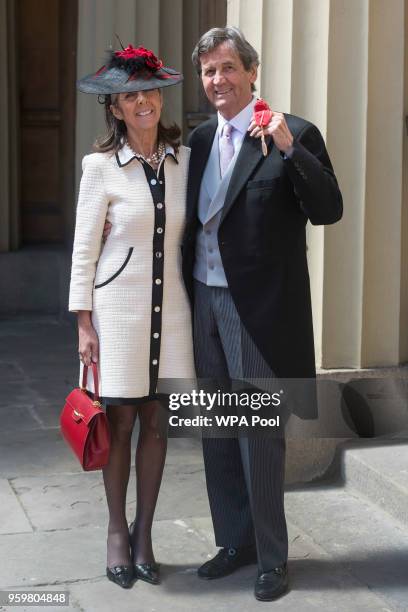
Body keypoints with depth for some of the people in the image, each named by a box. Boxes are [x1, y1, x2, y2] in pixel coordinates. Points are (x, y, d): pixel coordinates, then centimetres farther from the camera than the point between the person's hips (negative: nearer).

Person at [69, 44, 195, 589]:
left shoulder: (184, 158, 4)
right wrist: (84, 324, -6)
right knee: (120, 423, 5)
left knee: (157, 423, 9)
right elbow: (84, 247, -4)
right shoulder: (101, 166, -5)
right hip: (118, 306, -3)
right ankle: (117, 531, 23)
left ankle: (144, 534, 23)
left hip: (170, 306, 3)